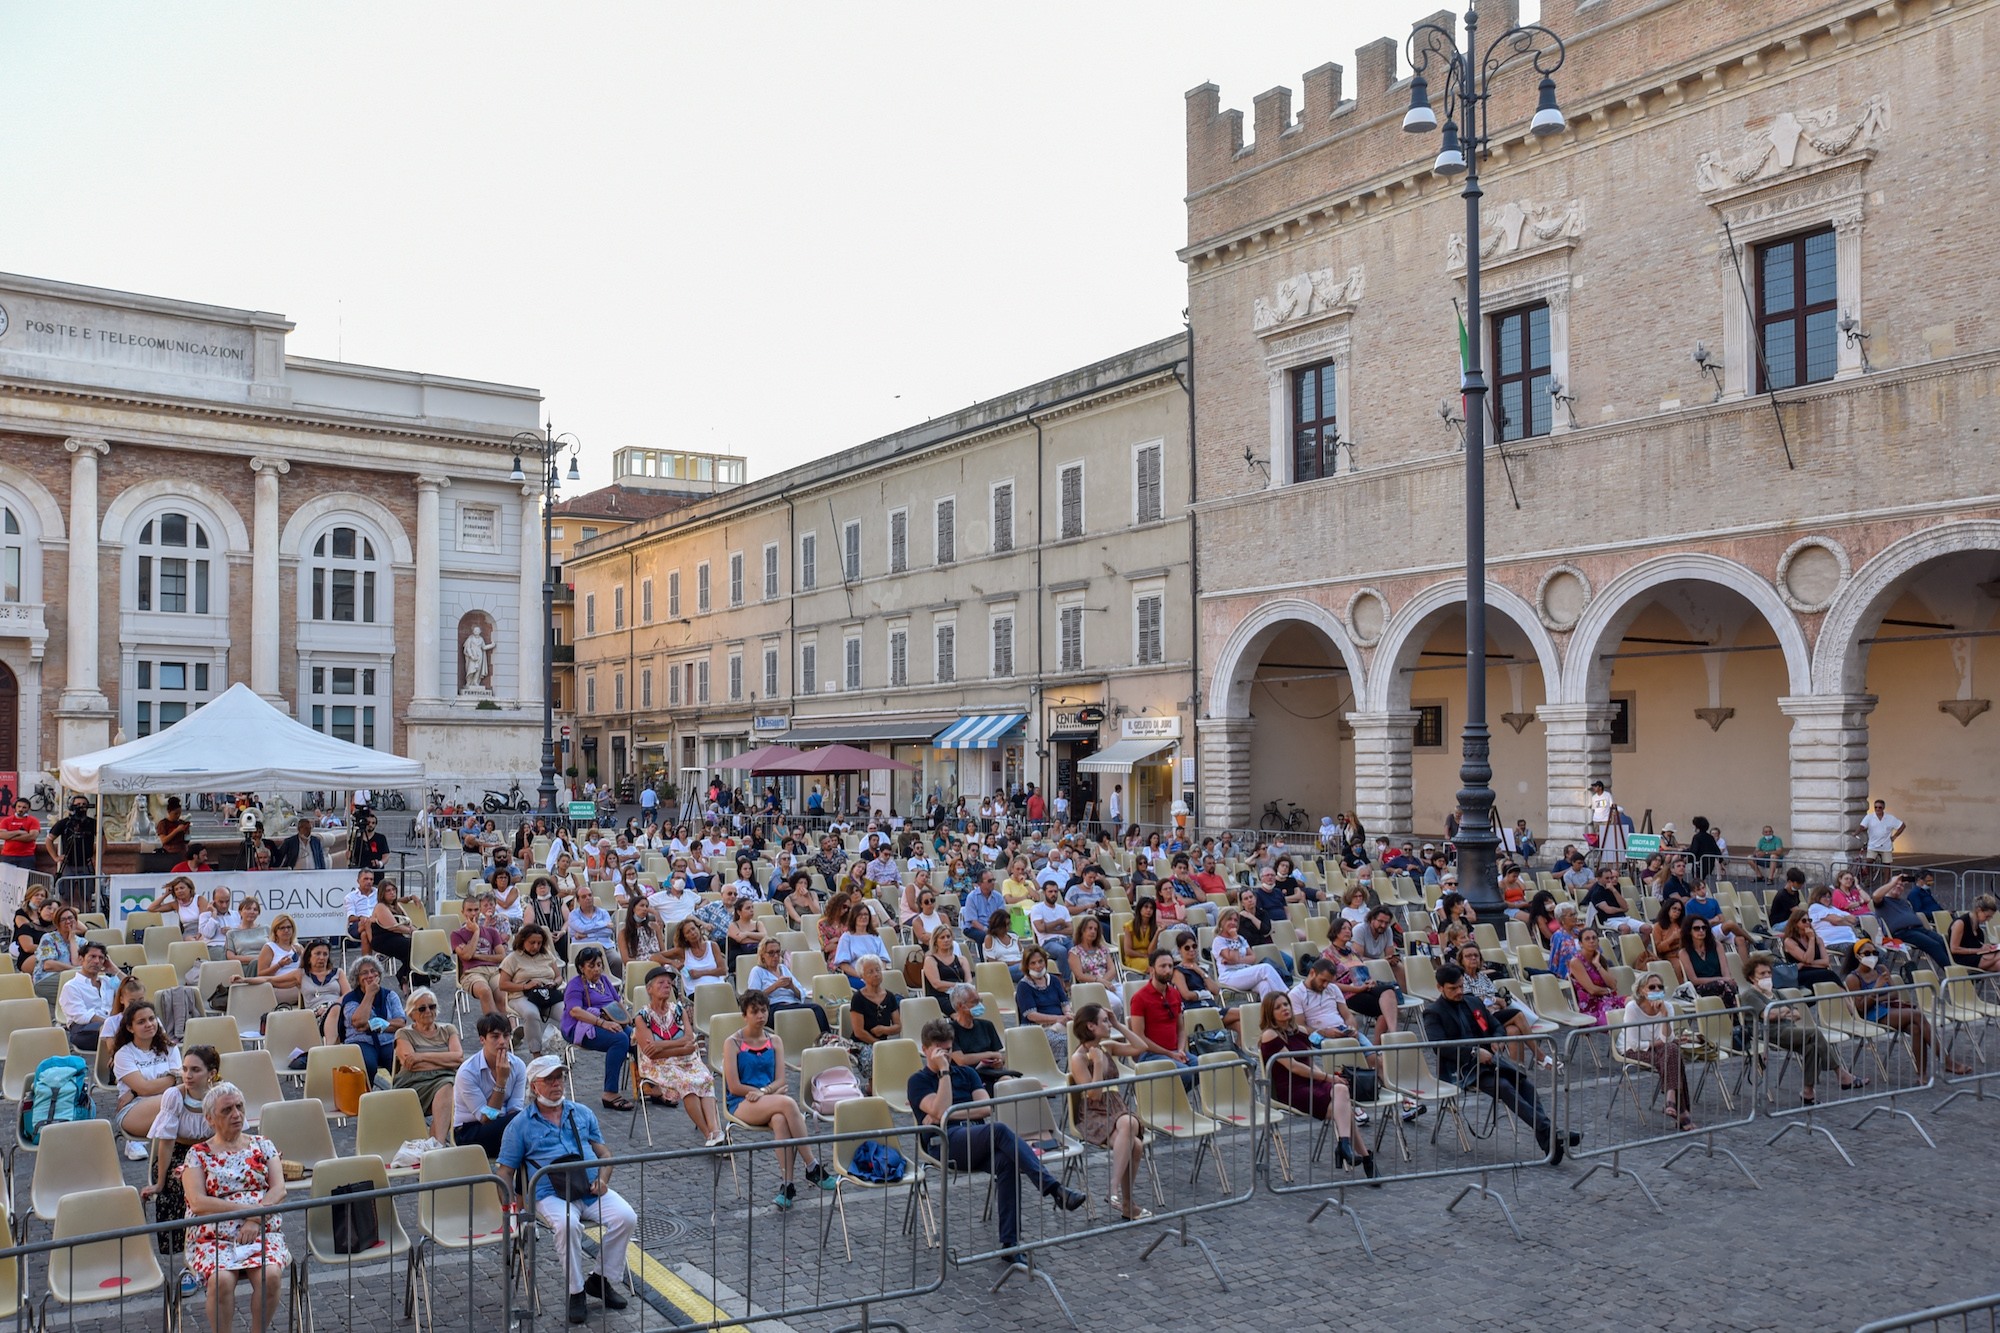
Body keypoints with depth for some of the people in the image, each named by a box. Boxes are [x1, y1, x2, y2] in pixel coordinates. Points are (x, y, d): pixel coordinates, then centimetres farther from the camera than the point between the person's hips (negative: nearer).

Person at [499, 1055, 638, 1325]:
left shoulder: (582, 1113, 20)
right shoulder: (520, 1125, 10)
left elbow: (604, 1153, 20)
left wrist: (602, 1179, -1)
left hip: (592, 1191, 3)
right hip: (552, 1194, -3)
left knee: (627, 1218, -22)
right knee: (568, 1224, -36)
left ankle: (604, 1280, -3)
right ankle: (576, 1293, -18)